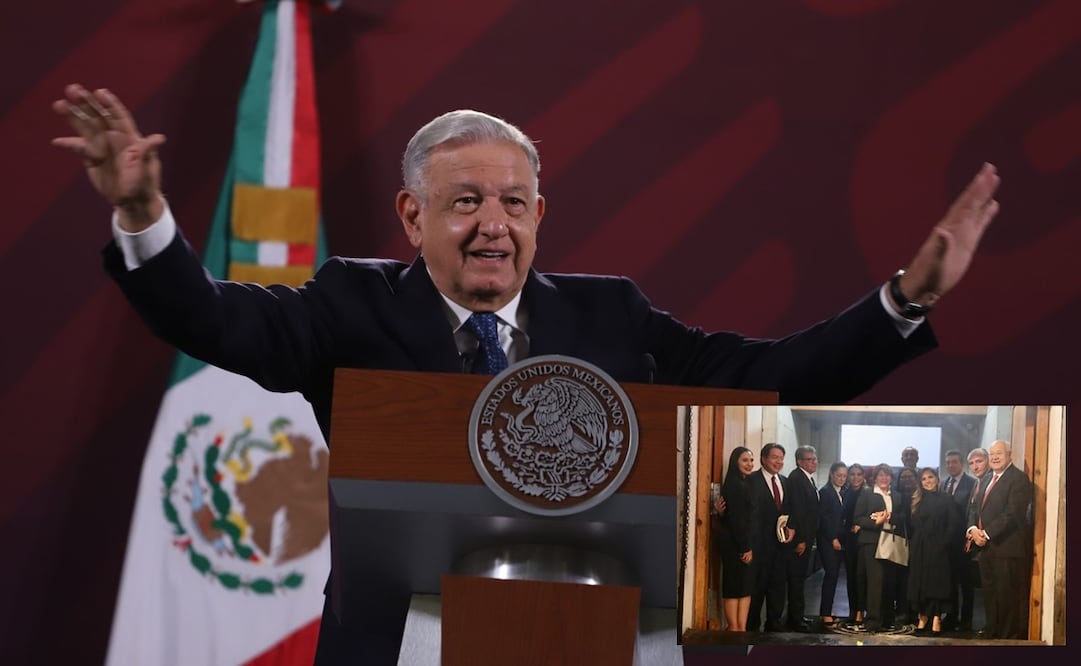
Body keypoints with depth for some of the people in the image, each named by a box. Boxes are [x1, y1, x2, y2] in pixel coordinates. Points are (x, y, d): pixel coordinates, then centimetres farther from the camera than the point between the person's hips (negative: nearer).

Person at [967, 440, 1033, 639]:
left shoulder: (1018, 479, -9)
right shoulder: (987, 480, 20)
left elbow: (1013, 513, -17)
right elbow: (974, 508, 18)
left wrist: (987, 533, -16)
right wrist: (973, 529, -2)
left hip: (1008, 548, -9)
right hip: (987, 548, 9)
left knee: (1010, 598, -8)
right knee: (990, 597, 11)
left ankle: (1012, 637, -5)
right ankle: (992, 633, 18)